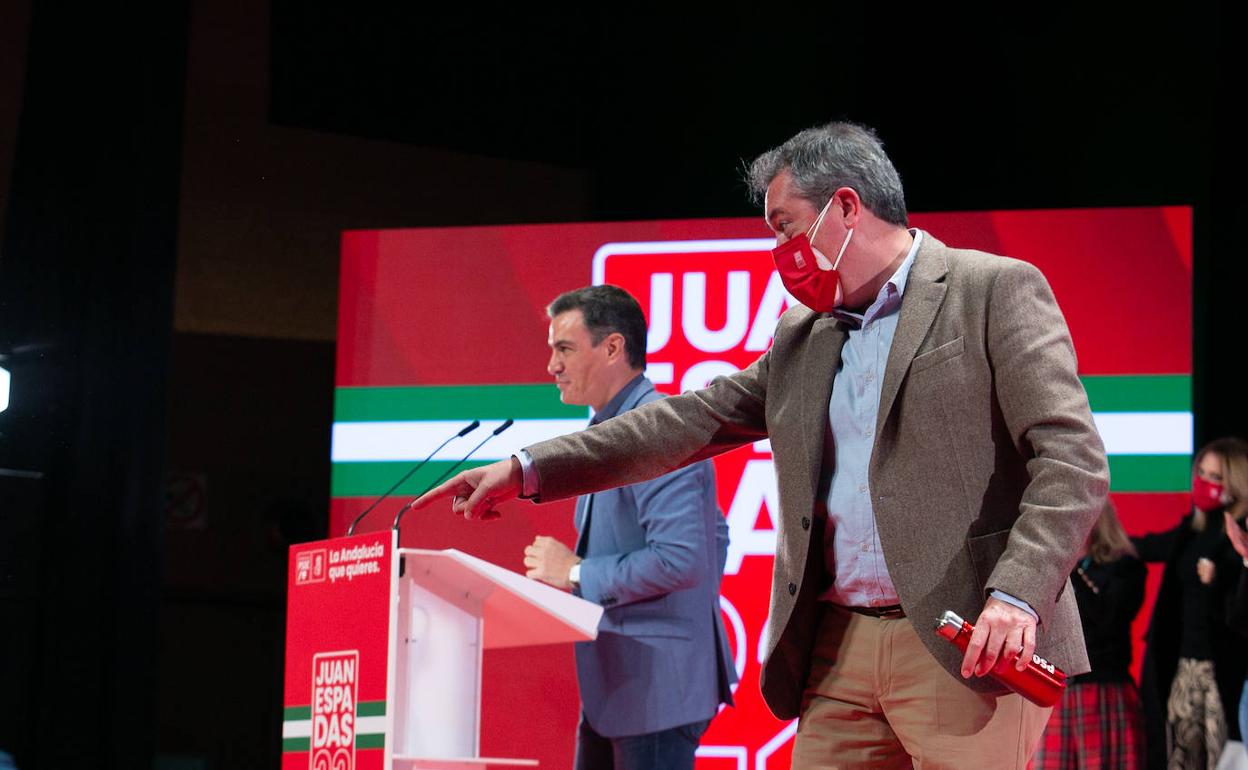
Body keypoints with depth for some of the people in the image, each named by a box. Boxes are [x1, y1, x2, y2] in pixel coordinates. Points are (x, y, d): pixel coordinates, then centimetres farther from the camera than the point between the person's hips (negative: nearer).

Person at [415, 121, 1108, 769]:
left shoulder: (997, 291, -1)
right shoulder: (802, 337, 20)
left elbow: (1071, 456, -8)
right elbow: (695, 421, 20)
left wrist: (1016, 597, -21)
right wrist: (528, 470, 14)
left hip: (967, 650, -6)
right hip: (837, 652, 6)